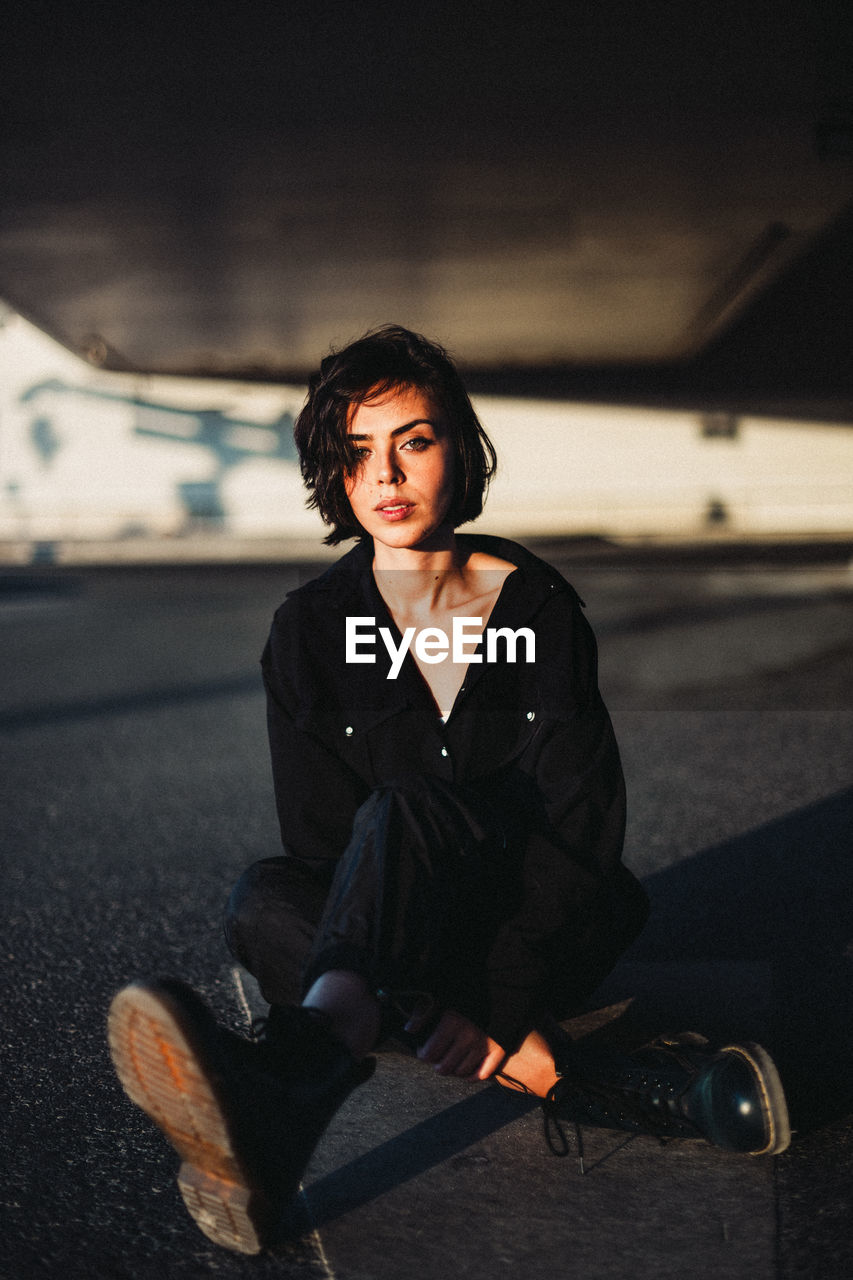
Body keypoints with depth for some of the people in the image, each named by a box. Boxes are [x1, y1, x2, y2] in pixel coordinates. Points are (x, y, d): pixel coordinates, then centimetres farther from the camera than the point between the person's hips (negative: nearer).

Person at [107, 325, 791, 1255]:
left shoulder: (539, 607, -2)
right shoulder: (310, 629, 0)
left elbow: (585, 823, -9)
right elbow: (318, 839, -7)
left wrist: (499, 1001, -24)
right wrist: (428, 1004, -23)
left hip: (545, 931, -2)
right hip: (410, 950, 2)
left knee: (403, 810, -32)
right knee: (262, 897, -30)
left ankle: (291, 1079, -61)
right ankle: (630, 1090, -35)